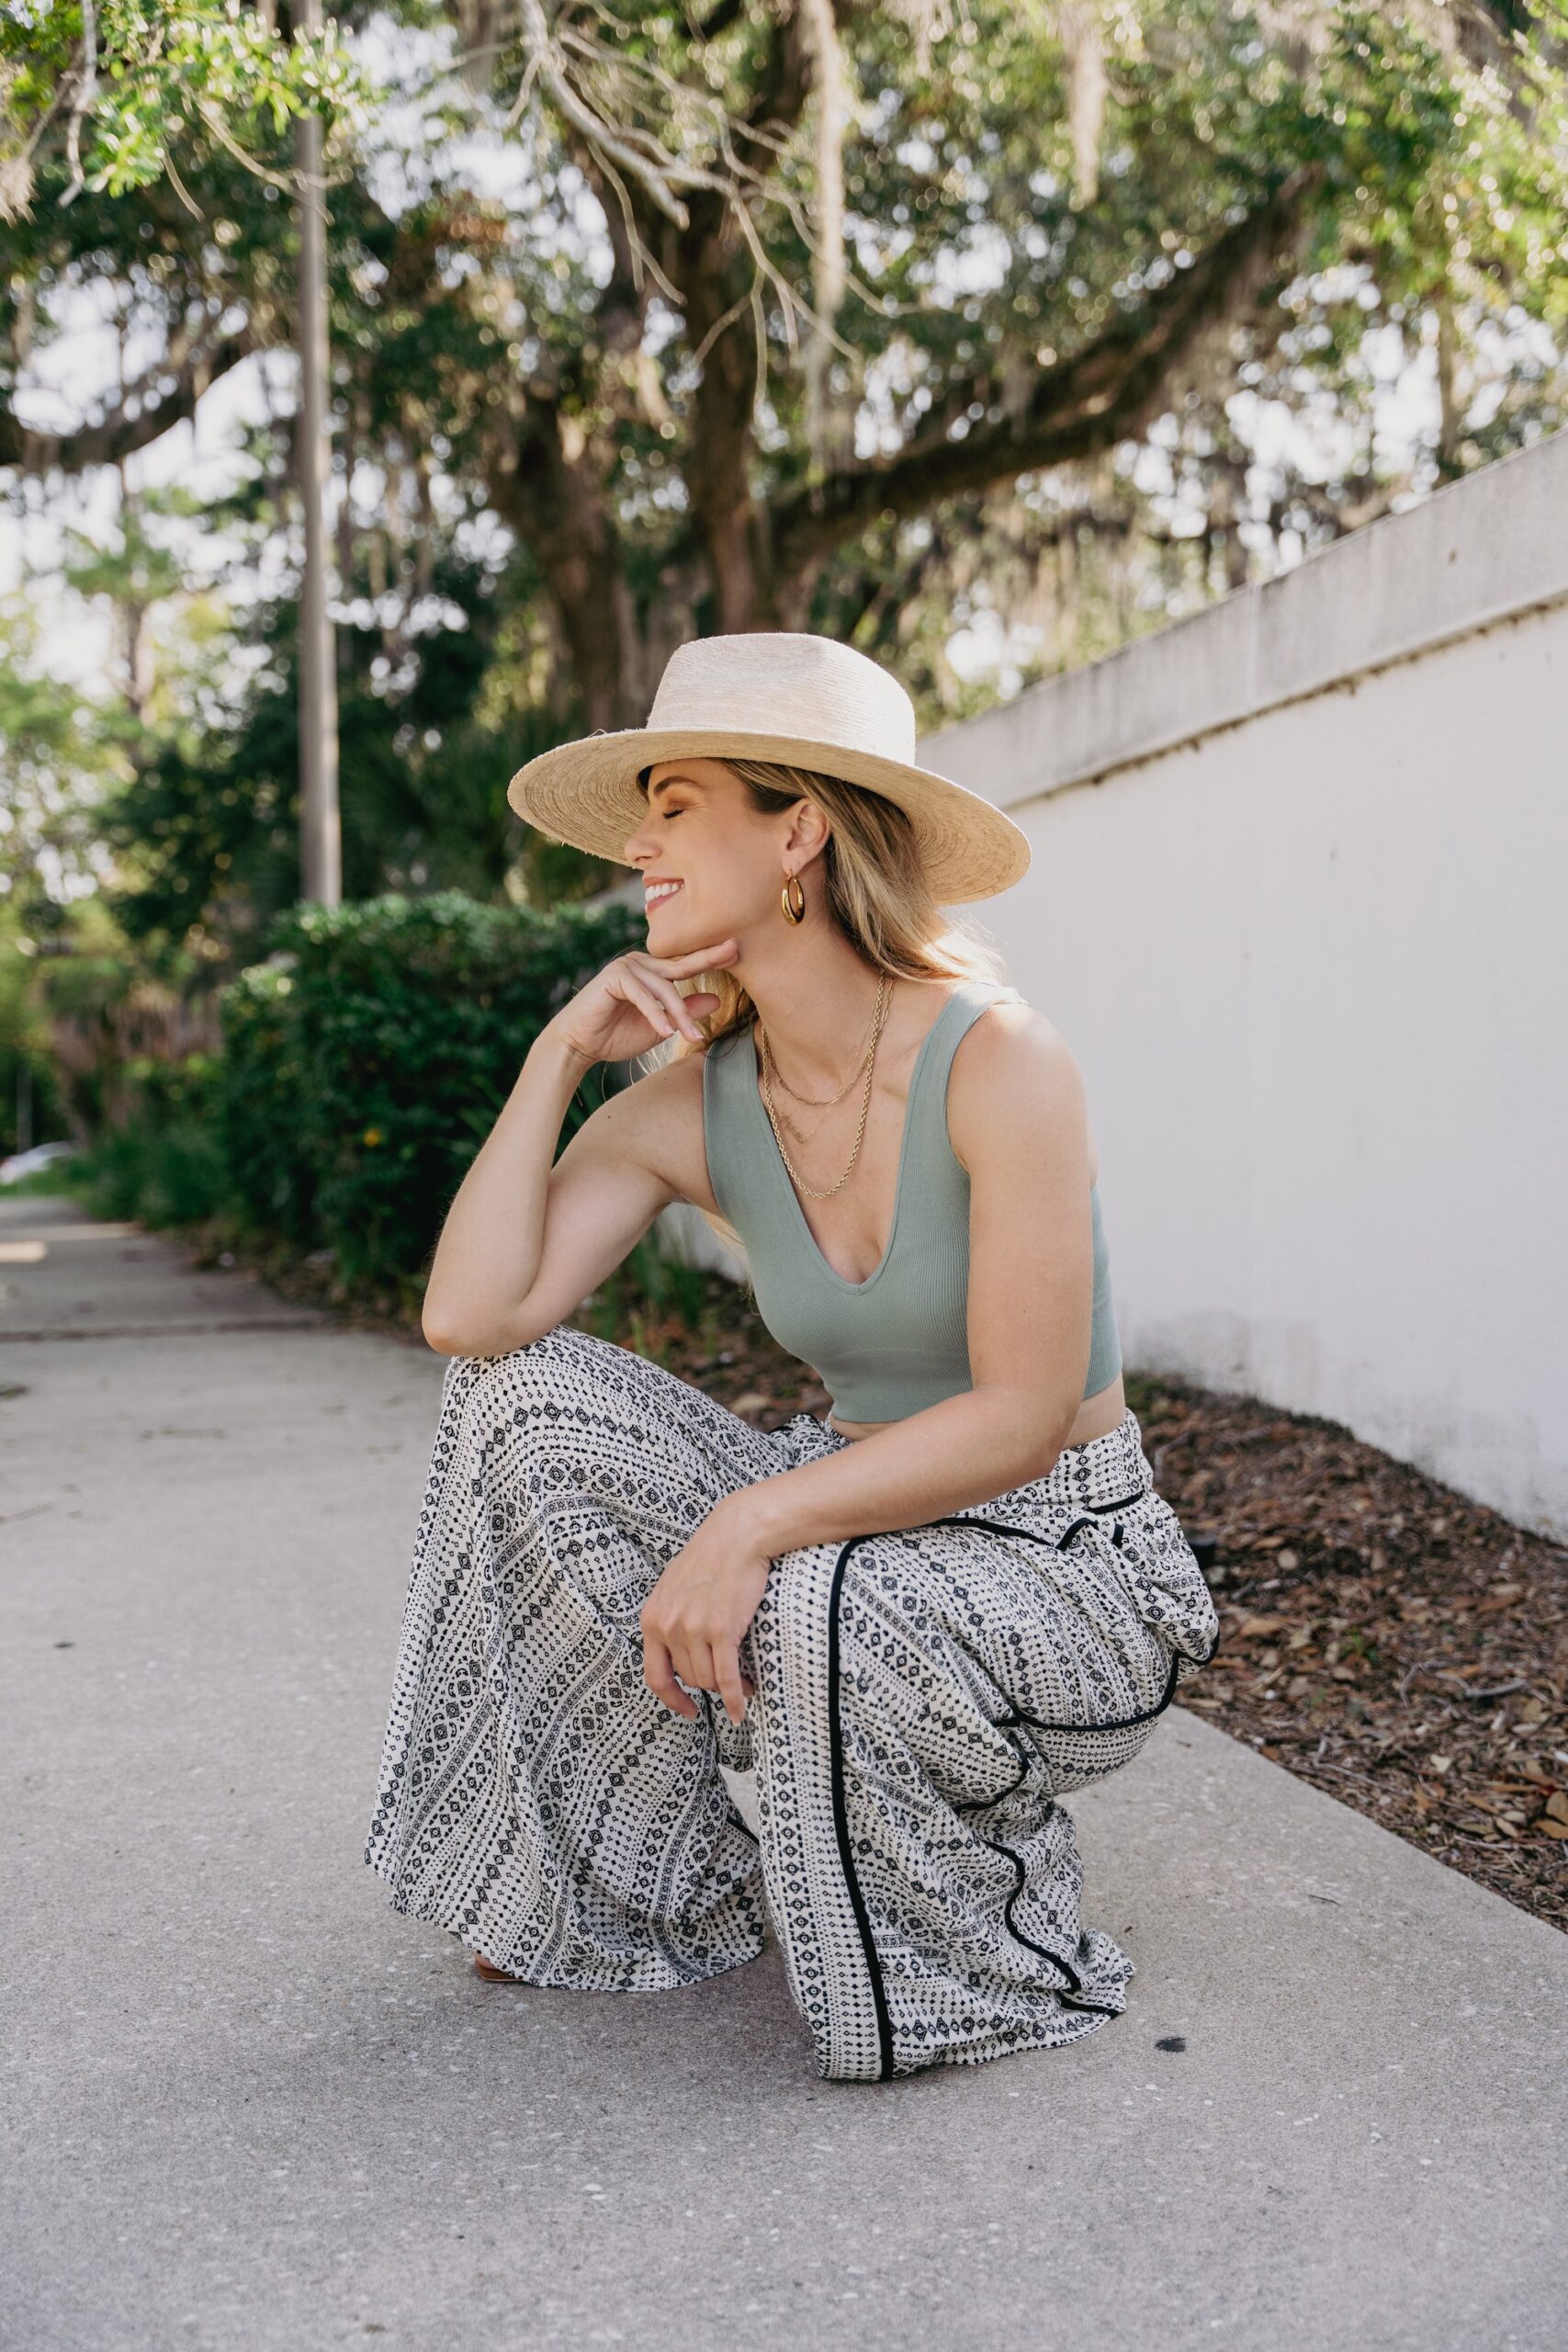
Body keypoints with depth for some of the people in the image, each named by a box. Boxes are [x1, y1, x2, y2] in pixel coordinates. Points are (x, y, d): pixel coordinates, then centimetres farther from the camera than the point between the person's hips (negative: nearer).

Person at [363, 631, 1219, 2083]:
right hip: (856, 1526, 6)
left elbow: (1024, 1419, -23)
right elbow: (470, 1318, -12)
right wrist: (558, 1057, -13)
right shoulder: (692, 1102, -3)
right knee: (531, 1403, -10)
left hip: (1062, 1567, -6)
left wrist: (753, 1519, -31)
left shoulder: (997, 1059, -21)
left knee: (819, 1610, -37)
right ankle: (652, 1894, 4)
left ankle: (995, 1960, -4)